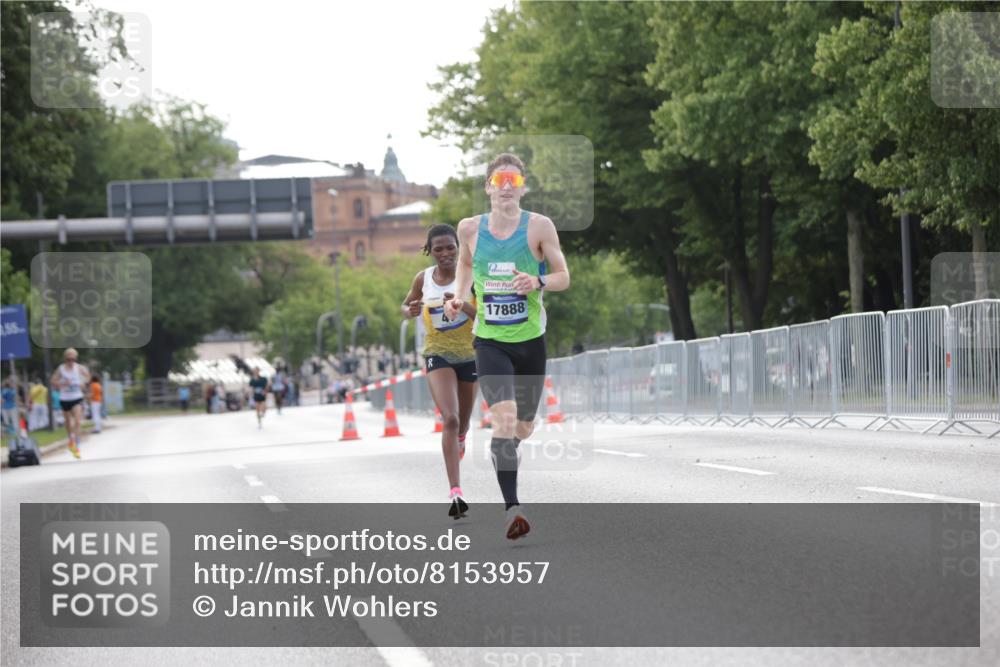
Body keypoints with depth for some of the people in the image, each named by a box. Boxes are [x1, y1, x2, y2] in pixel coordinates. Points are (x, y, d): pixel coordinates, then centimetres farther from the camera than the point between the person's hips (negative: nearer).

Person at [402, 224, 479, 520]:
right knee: (450, 419, -20)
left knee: (463, 422, 17)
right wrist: (411, 311, -9)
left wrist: (462, 304, -33)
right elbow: (405, 306, 15)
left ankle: (459, 440, 58)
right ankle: (455, 492, -27)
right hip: (438, 354, -1)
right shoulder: (423, 279, -3)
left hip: (470, 354, 1)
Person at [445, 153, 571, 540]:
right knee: (504, 415, -22)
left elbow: (563, 277, -1)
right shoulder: (470, 228, 2)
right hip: (490, 341, -1)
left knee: (523, 428, 12)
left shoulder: (539, 227, -4)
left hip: (530, 340, 1)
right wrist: (460, 296, 7)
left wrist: (538, 282, -21)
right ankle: (512, 508, -26)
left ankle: (505, 452, 49)